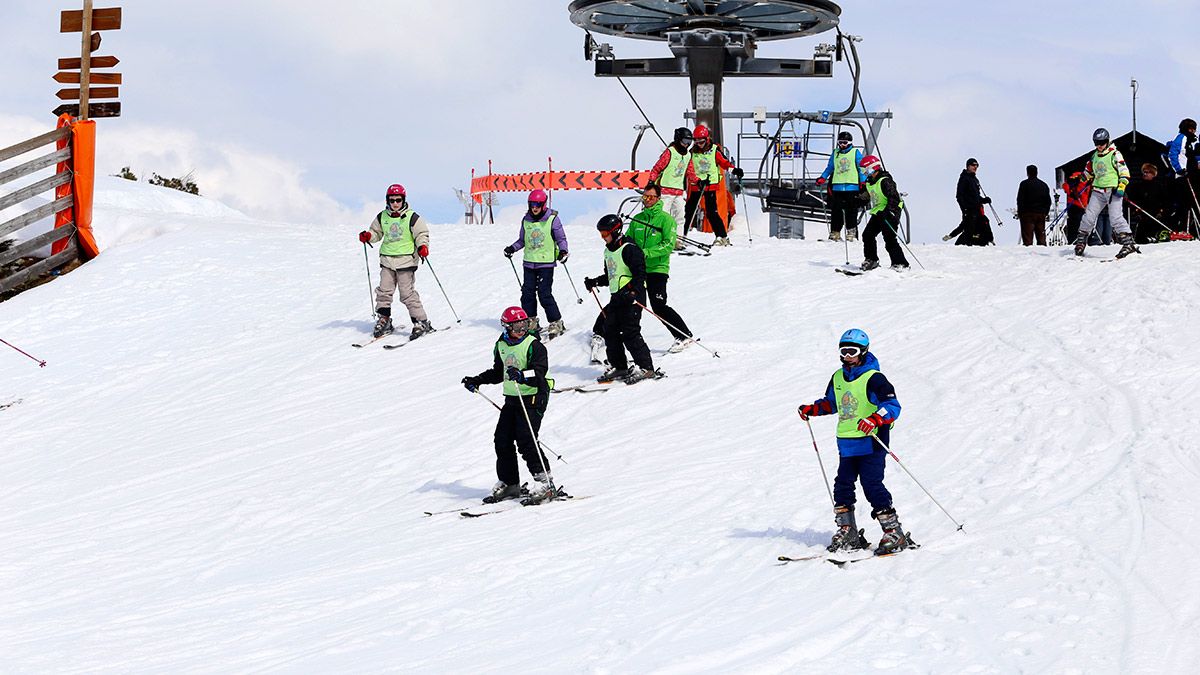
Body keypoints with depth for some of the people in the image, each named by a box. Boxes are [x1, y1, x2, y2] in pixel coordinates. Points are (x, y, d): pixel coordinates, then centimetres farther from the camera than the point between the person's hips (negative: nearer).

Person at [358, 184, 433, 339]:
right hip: (387, 260, 5)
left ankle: (421, 322, -2)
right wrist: (367, 236, 0)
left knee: (407, 293, -8)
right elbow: (376, 232, 20)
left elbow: (422, 233, -2)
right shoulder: (382, 217, 8)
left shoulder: (411, 217, -5)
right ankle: (383, 320, 14)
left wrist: (423, 246, -20)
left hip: (406, 261, -5)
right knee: (384, 291, 2)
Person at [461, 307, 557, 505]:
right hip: (511, 399, 7)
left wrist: (521, 375, -40)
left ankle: (545, 483, -13)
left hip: (533, 397, -7)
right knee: (502, 440, 5)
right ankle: (509, 484, 18)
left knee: (526, 441, -17)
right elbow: (498, 373, 24)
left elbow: (539, 372, -23)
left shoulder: (534, 345, -12)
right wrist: (477, 381, 19)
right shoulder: (501, 346, 9)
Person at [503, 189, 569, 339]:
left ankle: (556, 323, 0)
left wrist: (563, 251, -17)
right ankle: (530, 322, 14)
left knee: (545, 294, -10)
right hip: (529, 263, 5)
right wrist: (512, 248, 2)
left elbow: (561, 238, 1)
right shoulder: (526, 220, 9)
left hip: (546, 262, -5)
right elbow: (522, 240, 19)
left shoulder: (552, 219, -5)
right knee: (527, 293, 2)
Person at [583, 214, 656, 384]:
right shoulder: (608, 252, 16)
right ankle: (619, 367, 15)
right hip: (616, 297, 10)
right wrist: (595, 282, 14)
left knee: (630, 333, -13)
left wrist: (631, 290, -30)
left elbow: (640, 274, -18)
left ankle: (645, 368, -9)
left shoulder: (629, 249, -13)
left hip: (632, 296, -10)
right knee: (610, 331, 6)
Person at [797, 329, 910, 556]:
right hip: (847, 445, 7)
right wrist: (812, 409, 13)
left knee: (872, 486, -12)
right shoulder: (838, 378, 13)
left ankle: (894, 533, -7)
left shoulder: (874, 379, -10)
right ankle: (847, 533, 16)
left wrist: (875, 419, -34)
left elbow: (893, 406, -17)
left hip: (871, 443, -7)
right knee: (843, 486, 6)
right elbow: (831, 402, 30)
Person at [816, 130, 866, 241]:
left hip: (852, 187, -3)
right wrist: (822, 178, 11)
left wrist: (863, 182, -4)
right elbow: (830, 168, 23)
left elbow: (861, 168, 5)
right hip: (837, 187, 3)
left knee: (851, 211, -4)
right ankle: (835, 232, 3)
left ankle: (851, 232, 0)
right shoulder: (835, 154, 15)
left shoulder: (855, 153, 5)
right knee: (836, 210, 0)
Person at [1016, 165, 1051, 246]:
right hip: (1041, 214, 5)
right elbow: (1048, 201, 15)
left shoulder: (1024, 184, -5)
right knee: (1041, 236, 8)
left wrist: (1019, 213, 0)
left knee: (1027, 236, -7)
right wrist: (1045, 213, 20)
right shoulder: (1044, 185, 12)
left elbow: (1020, 200, -7)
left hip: (1028, 213, -5)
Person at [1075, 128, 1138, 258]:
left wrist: (1121, 186, -18)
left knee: (1115, 218, -16)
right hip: (1098, 191, 6)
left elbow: (1124, 170, -8)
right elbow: (1088, 171, 32)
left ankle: (1128, 243, -17)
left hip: (1113, 190, -6)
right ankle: (1081, 240, 14)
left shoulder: (1114, 154, -3)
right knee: (1089, 216, 1)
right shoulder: (1095, 156, 17)